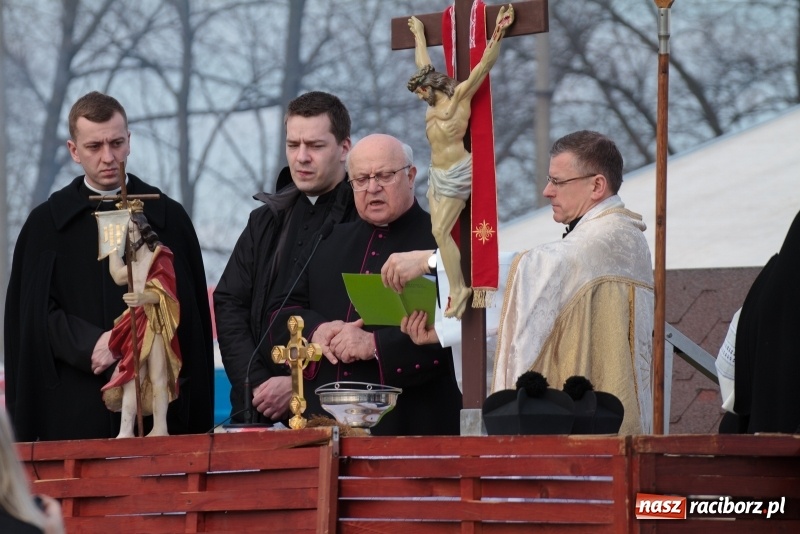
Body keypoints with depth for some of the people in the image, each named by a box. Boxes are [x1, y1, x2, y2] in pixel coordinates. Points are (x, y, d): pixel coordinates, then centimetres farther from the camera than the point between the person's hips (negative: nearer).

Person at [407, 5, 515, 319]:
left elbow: (484, 65, -17)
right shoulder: (434, 100, 10)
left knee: (441, 231, -12)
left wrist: (498, 33, -25)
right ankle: (457, 289, 5)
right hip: (437, 172, 8)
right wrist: (418, 33, 37)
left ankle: (458, 290, -7)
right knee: (439, 231, 2)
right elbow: (423, 63, 25)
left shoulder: (460, 95, -10)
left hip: (456, 173, -8)